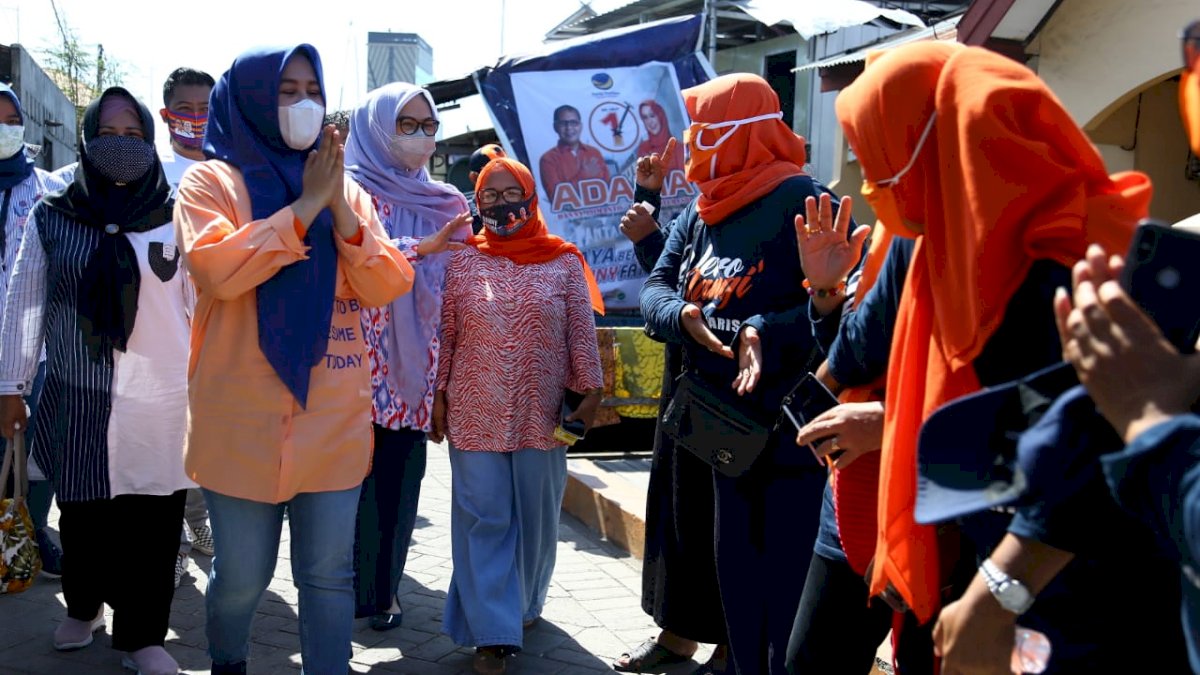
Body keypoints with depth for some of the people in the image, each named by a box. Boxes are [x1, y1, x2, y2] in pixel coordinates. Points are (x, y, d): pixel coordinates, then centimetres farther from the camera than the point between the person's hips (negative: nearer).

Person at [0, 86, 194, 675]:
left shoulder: (176, 217, 2)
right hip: (78, 398, 1)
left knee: (154, 522, 1)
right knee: (82, 515, 11)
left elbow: (203, 302, 4)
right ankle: (84, 606, 38)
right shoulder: (52, 217, 4)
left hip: (162, 398, -1)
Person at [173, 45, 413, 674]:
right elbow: (217, 268, -18)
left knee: (329, 573, 5)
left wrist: (339, 208, -10)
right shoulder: (211, 181, 0)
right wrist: (305, 206, -15)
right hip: (245, 418, -3)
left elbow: (386, 287, 1)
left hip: (333, 417, 3)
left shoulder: (345, 190, 11)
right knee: (243, 574, 6)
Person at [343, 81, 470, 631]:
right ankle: (350, 591, 14)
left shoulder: (446, 202, 12)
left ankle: (382, 587, 19)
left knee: (399, 480, 6)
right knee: (357, 477, 1)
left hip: (414, 370, 4)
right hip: (361, 365, -4)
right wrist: (422, 248, -27)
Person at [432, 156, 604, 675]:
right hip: (475, 412, 0)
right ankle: (493, 631, 4)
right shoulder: (462, 260, 3)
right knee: (483, 519, -1)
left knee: (536, 515, 12)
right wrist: (438, 394, 3)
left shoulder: (563, 262, 2)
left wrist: (589, 391, -3)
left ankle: (525, 602, 35)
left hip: (542, 413, 1)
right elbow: (444, 333, 4)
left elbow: (582, 333, 2)